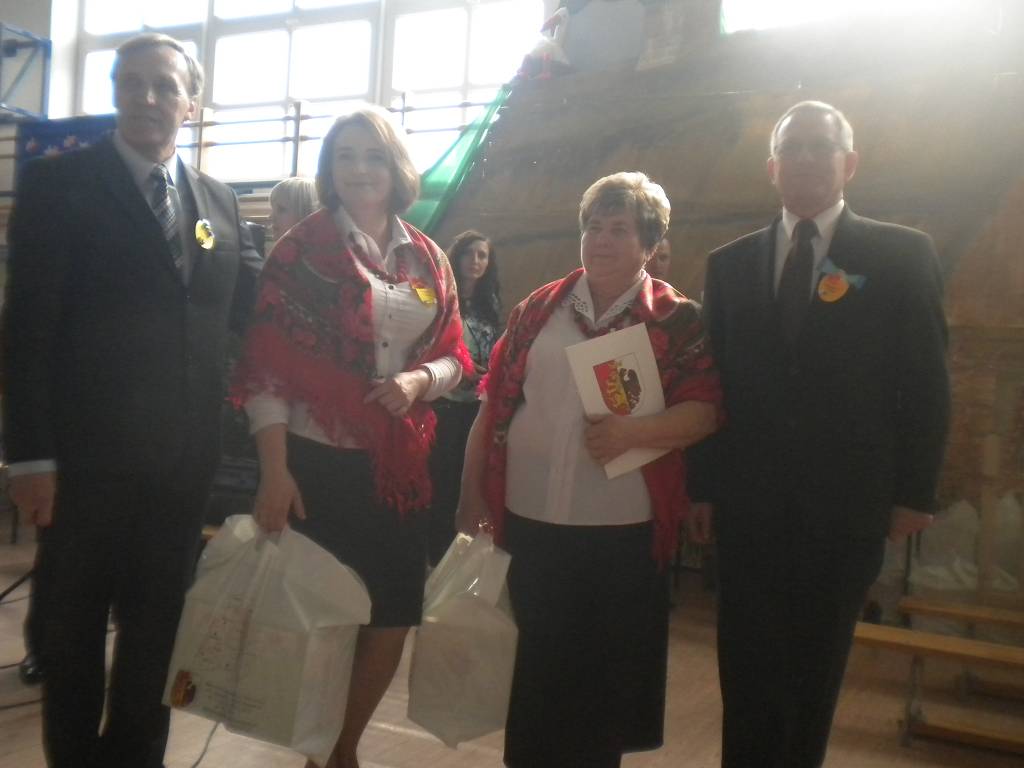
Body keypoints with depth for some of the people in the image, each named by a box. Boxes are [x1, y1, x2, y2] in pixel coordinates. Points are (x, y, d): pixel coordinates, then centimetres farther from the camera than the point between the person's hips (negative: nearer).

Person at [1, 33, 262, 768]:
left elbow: (242, 312, 8)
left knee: (157, 626, 17)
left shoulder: (220, 201, 9)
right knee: (74, 625, 13)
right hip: (86, 454, -3)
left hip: (182, 458, 4)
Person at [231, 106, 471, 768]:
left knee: (396, 616, 9)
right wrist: (275, 471, -15)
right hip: (319, 461, -4)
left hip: (401, 465, 5)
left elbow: (454, 357, 11)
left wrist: (420, 380, -13)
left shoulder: (428, 258, 9)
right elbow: (267, 363, -8)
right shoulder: (301, 250, -3)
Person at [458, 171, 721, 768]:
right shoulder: (540, 308, 6)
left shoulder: (677, 319, -1)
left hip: (624, 529, -2)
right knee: (534, 664, 14)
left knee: (610, 669, 12)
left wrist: (634, 431, -24)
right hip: (530, 520, 2)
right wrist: (473, 494, 5)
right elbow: (494, 403, 7)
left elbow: (705, 409, -7)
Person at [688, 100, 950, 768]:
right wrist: (704, 485, 2)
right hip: (748, 497, 2)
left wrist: (915, 492, -5)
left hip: (844, 499, -1)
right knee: (746, 662, 9)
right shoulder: (731, 263, 6)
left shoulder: (903, 254, 0)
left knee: (817, 661, 14)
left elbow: (926, 383, -1)